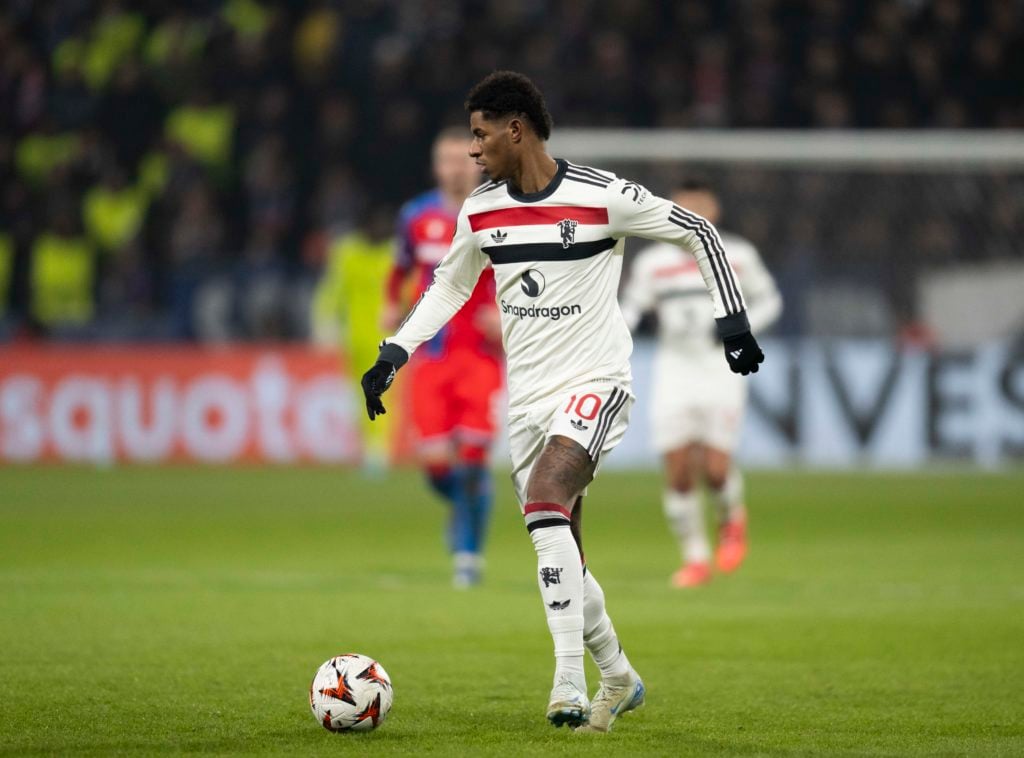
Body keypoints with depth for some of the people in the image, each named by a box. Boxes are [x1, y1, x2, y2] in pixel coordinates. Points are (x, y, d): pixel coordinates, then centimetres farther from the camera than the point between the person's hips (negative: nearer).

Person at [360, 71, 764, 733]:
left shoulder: (601, 196, -12)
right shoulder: (480, 212, 5)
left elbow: (699, 232, -2)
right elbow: (450, 286, 22)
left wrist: (733, 318, -8)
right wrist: (393, 355, 12)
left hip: (595, 384, -6)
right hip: (528, 398, 6)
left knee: (544, 499, -30)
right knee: (562, 565, 5)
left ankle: (570, 679, -30)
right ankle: (618, 678, 27)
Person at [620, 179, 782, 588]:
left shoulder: (738, 256, 3)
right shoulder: (653, 261, 5)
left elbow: (768, 301, 11)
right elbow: (630, 309, 11)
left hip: (720, 369, -1)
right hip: (674, 370, 2)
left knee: (715, 469, -11)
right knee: (678, 473, -5)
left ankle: (732, 517, 23)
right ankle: (695, 558, 11)